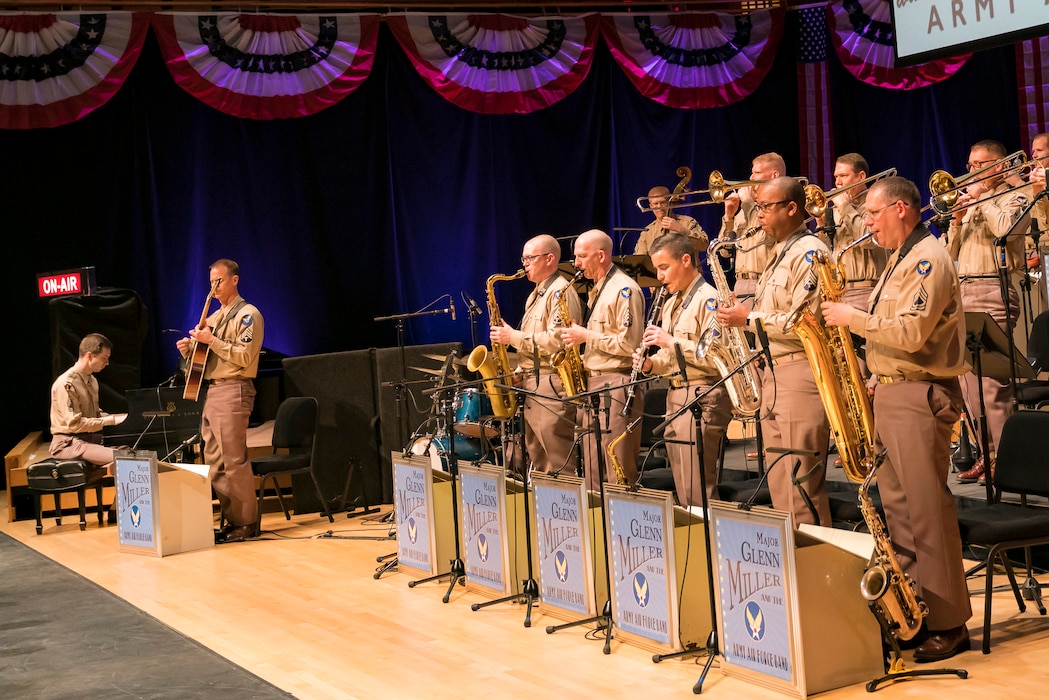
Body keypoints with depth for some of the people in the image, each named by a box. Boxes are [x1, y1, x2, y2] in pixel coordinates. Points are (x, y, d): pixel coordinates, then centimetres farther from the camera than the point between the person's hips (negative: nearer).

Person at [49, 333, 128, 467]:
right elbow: (74, 424, -19)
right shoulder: (66, 384, -15)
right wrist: (111, 420, -16)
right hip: (68, 444, -9)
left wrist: (121, 417, 6)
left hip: (89, 439, 9)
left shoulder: (92, 381, 15)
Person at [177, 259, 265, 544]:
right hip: (211, 390, 9)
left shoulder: (248, 315, -4)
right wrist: (190, 348, 4)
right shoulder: (215, 316, 21)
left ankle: (246, 523, -5)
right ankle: (231, 519, 12)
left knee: (234, 460, -10)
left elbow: (244, 357, -15)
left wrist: (211, 340, -17)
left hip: (233, 391, -9)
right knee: (214, 462, 6)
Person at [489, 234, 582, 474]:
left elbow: (556, 341, -21)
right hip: (532, 383, 10)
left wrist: (513, 337, -15)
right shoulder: (535, 295, 21)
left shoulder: (560, 292, -10)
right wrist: (519, 372, 11)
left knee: (558, 464, -10)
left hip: (552, 384, -10)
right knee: (537, 458, 11)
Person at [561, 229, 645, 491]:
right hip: (593, 382, 10)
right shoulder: (597, 291, 19)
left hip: (617, 384, -10)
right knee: (593, 472, 10)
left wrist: (586, 336, -13)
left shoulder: (624, 289, -12)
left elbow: (629, 343, -19)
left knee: (617, 471, -8)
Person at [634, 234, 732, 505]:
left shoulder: (708, 299, -11)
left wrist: (672, 342, -20)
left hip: (703, 398, -10)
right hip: (675, 397, 10)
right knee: (683, 492, 12)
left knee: (697, 492, -11)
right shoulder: (671, 304, 19)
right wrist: (651, 364, 5)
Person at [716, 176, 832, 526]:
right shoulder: (779, 254, 20)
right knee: (779, 487, 11)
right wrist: (740, 312, 6)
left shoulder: (809, 252, -11)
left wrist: (750, 318, -12)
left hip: (800, 375, -10)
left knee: (802, 487, -9)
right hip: (773, 373, 10)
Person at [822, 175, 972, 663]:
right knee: (896, 507, 11)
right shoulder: (900, 258, 18)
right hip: (889, 391, 10)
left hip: (919, 395, -10)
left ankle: (949, 626, -1)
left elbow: (910, 333, -23)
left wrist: (853, 318, -15)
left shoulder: (929, 259, -13)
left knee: (927, 511, -7)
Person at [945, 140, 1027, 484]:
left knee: (992, 375, -13)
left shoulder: (1010, 198, 3)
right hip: (962, 293, 7)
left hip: (994, 292, -7)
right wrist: (957, 220, 2)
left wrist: (981, 198, -7)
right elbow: (950, 254, 19)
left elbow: (1006, 229, -19)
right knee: (968, 375, 5)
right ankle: (985, 452, 11)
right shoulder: (967, 201, 23)